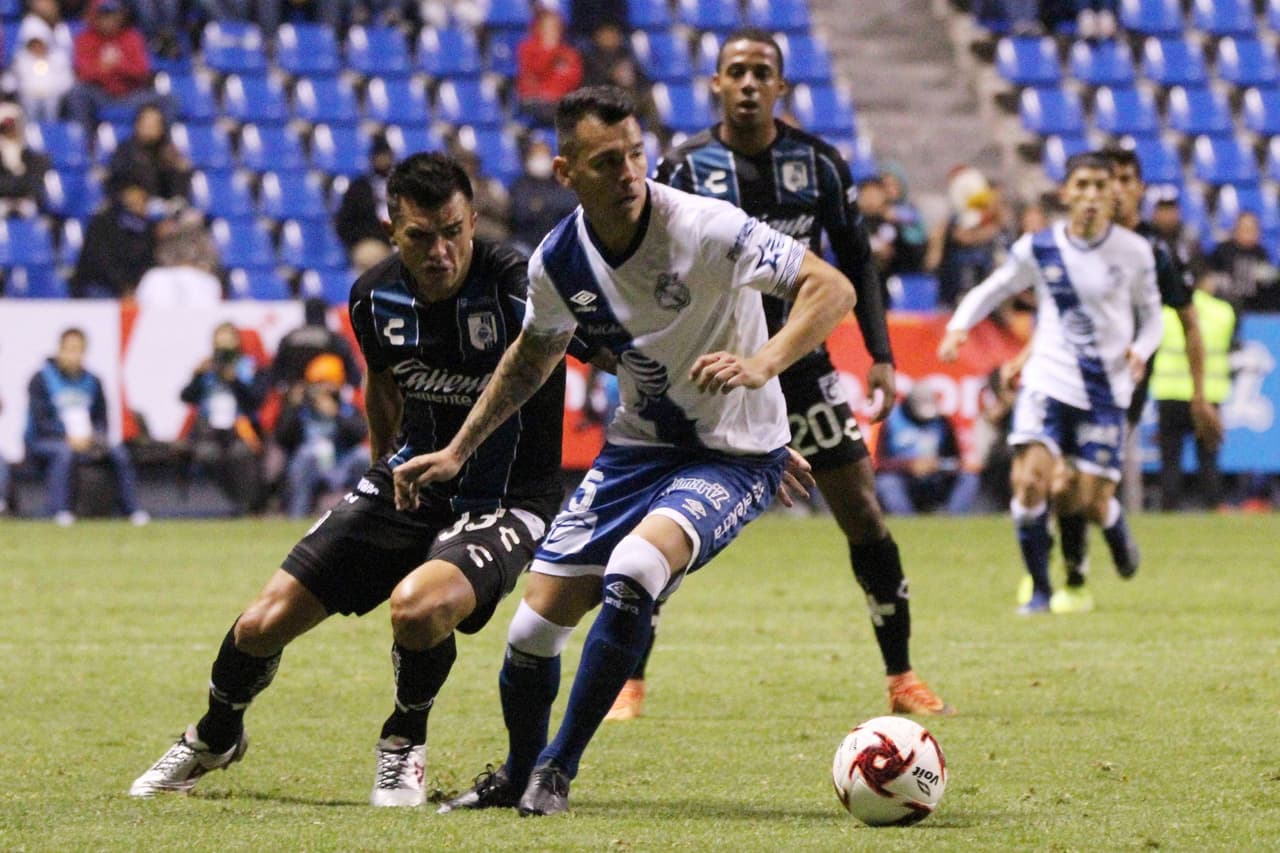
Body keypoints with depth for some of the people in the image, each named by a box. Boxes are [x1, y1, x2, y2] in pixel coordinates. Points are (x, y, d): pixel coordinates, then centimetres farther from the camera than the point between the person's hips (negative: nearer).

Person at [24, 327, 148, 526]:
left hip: (85, 440, 5)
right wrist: (67, 437, -25)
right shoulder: (41, 379, -4)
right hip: (42, 441, -5)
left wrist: (95, 437, -11)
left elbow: (101, 419, 12)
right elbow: (39, 420, -12)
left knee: (119, 452, -16)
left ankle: (132, 508, -13)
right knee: (65, 452, -38)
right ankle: (59, 510, -42)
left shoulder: (92, 382, 11)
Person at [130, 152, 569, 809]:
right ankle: (214, 738, 34)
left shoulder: (512, 288, -23)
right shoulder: (375, 298, -4)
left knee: (417, 605, -36)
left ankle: (404, 744, -2)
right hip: (411, 481, 5)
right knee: (264, 623, -1)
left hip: (505, 502, -5)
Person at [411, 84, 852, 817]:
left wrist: (760, 365, -41)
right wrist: (458, 452, 16)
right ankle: (518, 776, 31)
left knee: (633, 572, -31)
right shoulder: (559, 262, -7)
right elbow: (533, 358, 15)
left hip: (735, 454, -5)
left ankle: (557, 771, -13)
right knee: (537, 624, 0)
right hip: (639, 446, 5)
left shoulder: (704, 229, -24)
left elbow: (833, 289, -26)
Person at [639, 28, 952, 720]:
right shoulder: (684, 168, -6)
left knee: (863, 514, -2)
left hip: (801, 362, 2)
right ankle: (628, 681, 6)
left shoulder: (819, 163, -1)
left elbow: (856, 261, 8)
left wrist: (881, 358, 0)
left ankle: (902, 680, 8)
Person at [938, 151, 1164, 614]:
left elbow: (1151, 315, 9)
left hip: (1106, 389, 0)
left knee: (1090, 503, -2)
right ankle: (1039, 589, -2)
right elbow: (992, 289, 9)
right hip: (1048, 380, 0)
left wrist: (1140, 350, -12)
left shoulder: (1134, 252, -2)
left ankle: (1115, 524, 38)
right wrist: (959, 326, -9)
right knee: (1029, 480, -19)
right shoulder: (1037, 249, -3)